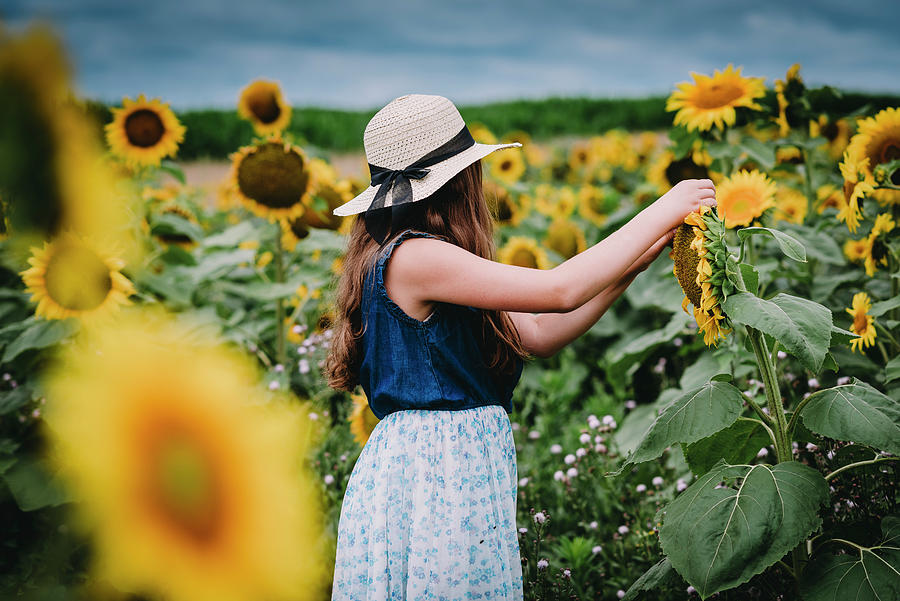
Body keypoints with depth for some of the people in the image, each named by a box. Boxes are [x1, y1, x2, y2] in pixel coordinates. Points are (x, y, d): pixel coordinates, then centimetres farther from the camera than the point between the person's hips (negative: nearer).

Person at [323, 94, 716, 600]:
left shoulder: (425, 262, 14)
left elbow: (540, 336, 10)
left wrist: (638, 257, 6)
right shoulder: (412, 259, -17)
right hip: (432, 477, -10)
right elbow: (560, 292, -21)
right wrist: (661, 213, -10)